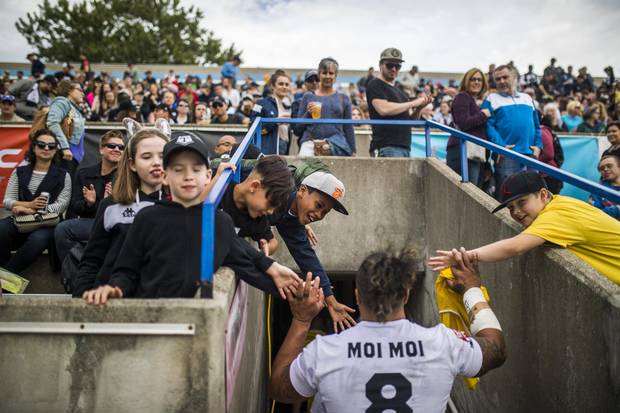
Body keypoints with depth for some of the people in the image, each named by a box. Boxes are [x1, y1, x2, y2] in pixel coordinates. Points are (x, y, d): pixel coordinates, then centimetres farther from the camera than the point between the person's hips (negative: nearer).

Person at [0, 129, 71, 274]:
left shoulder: (63, 176, 7)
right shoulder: (19, 172, 15)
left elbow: (61, 205, -5)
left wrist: (31, 211, -15)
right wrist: (29, 204, -13)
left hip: (47, 223, -2)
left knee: (38, 239, -37)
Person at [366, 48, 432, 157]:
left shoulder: (399, 91, 25)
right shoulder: (375, 85, 1)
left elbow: (409, 121, 25)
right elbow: (384, 109, -17)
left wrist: (419, 108, 4)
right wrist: (412, 104, -8)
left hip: (405, 147, 8)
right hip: (386, 148, -8)